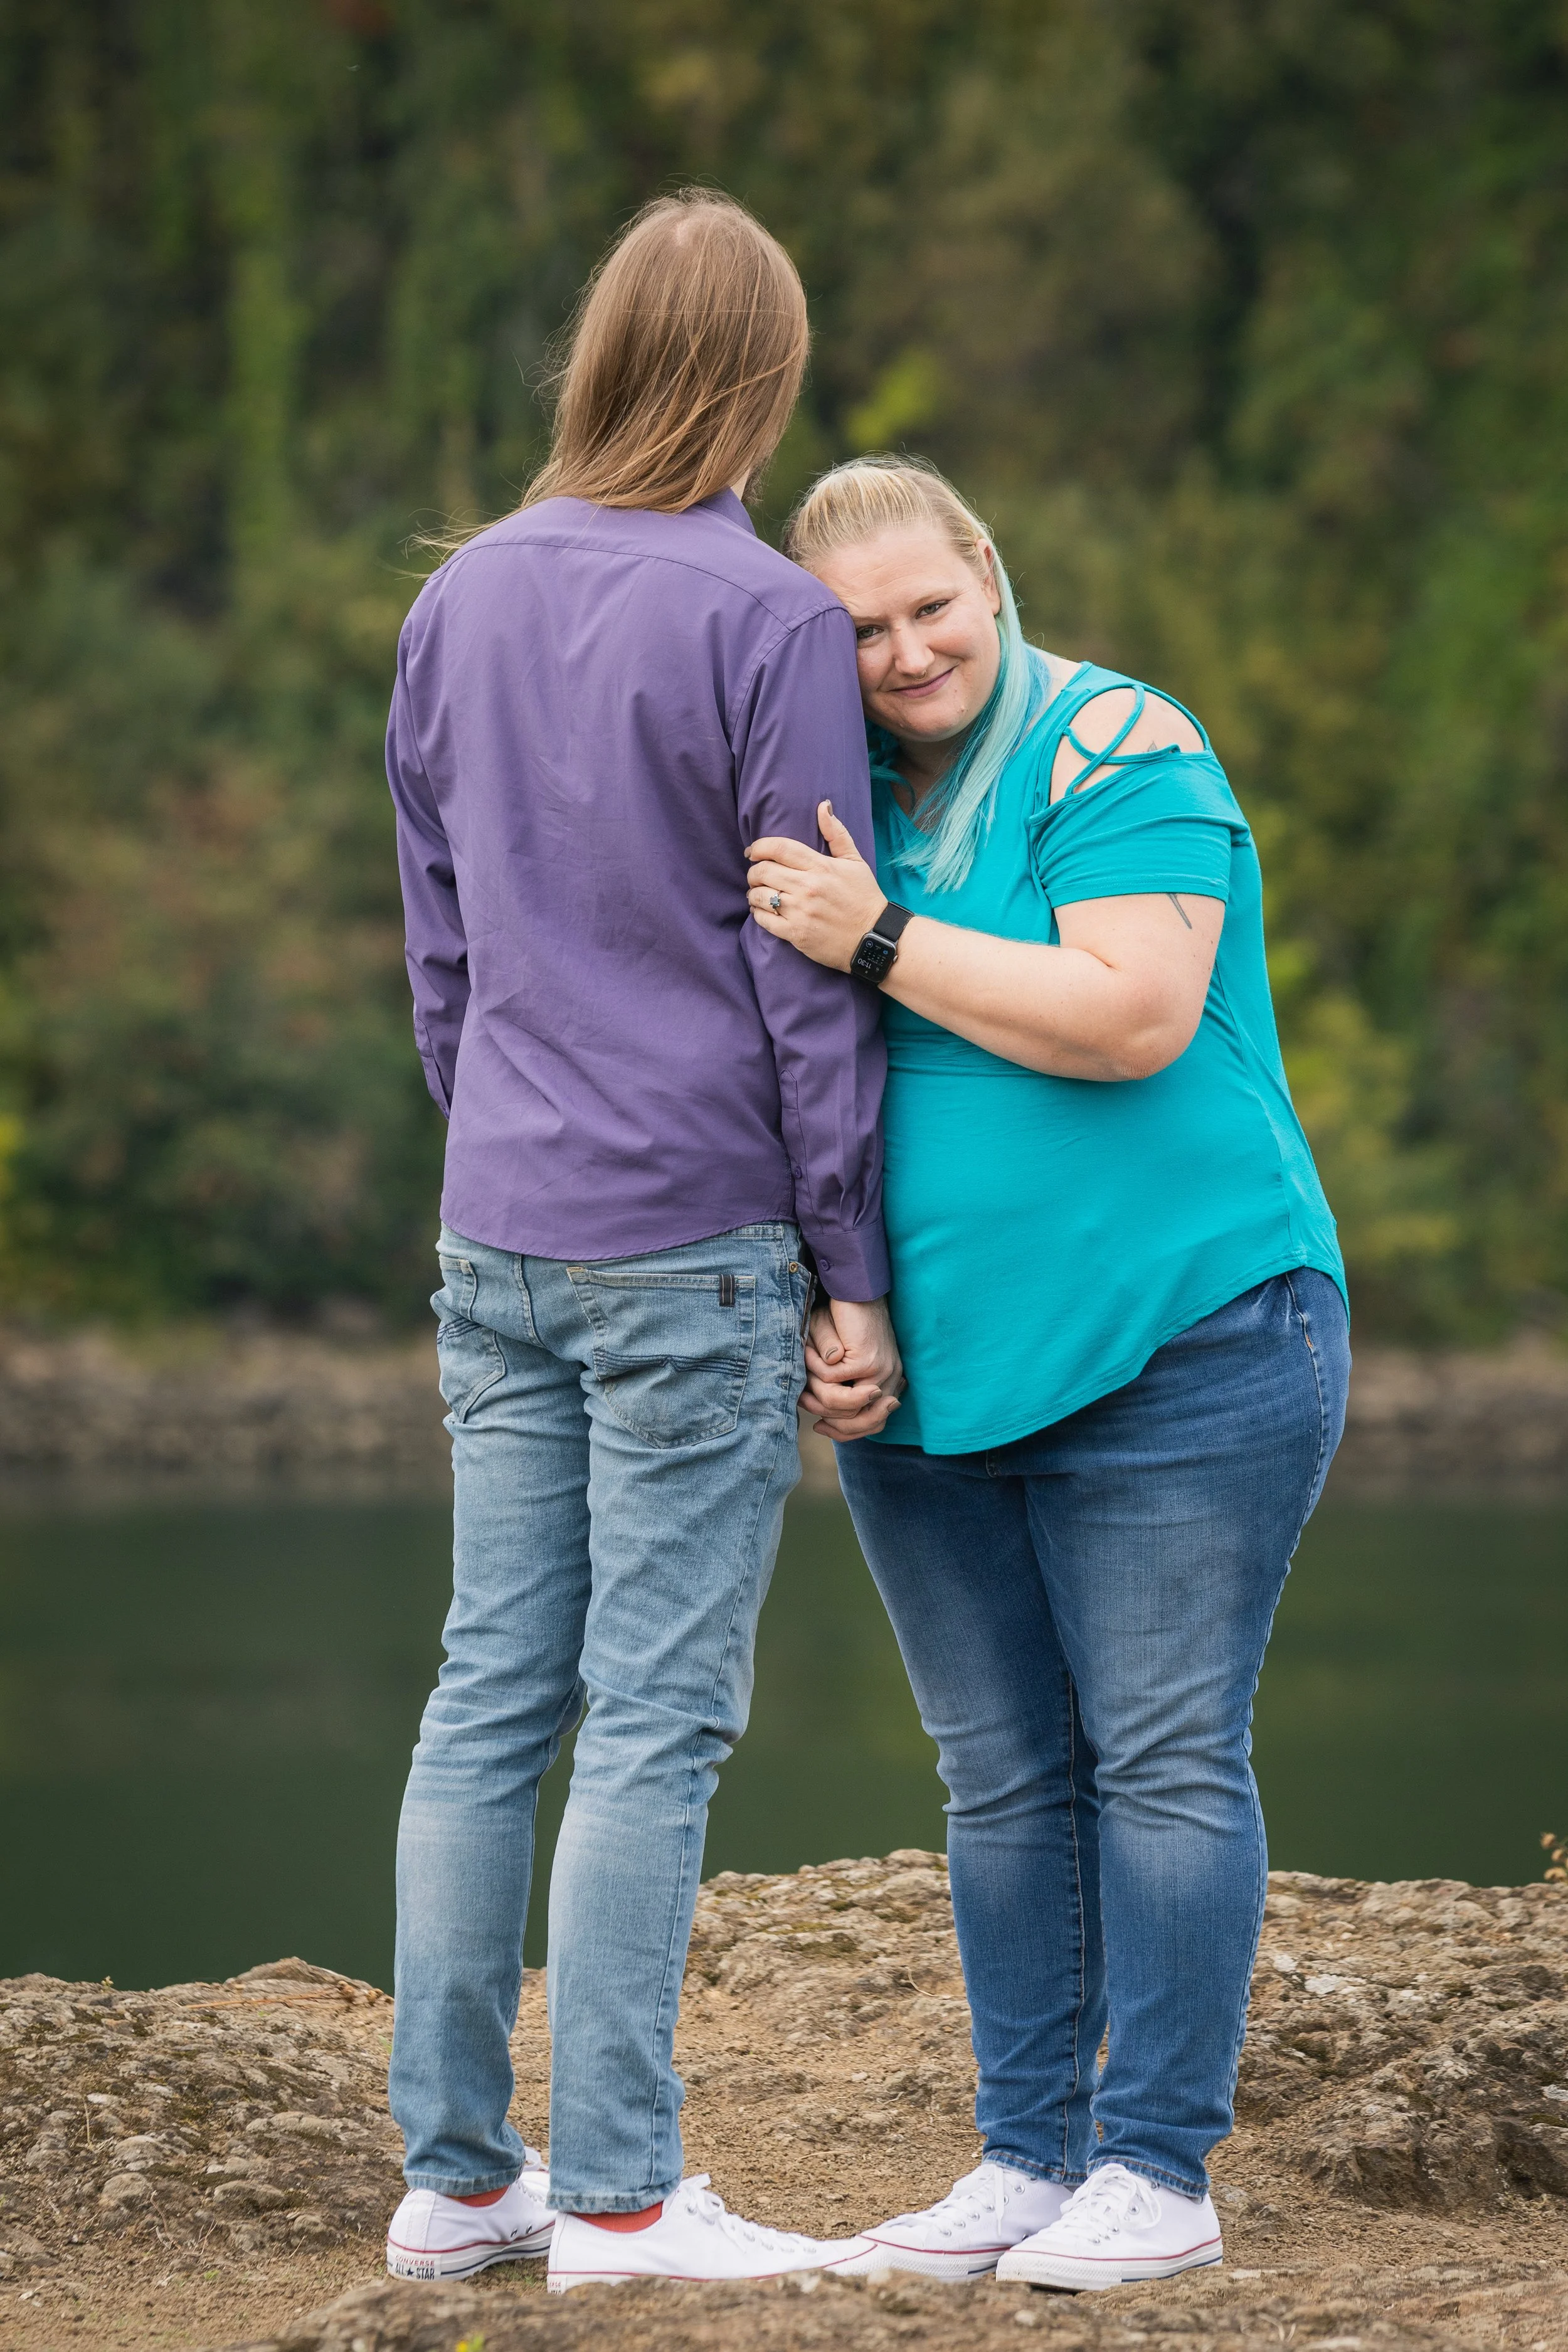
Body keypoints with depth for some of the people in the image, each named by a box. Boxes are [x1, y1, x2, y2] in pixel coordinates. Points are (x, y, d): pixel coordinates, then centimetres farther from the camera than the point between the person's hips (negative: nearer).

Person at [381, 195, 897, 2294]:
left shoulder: (458, 606, 9)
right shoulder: (770, 624, -11)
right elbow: (810, 974, -10)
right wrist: (858, 1270, -5)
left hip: (501, 1246, 6)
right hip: (697, 1250, -6)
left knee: (488, 1701, 8)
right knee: (655, 1721, -3)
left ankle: (456, 2173, 12)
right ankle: (613, 2191, -2)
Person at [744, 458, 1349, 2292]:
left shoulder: (1122, 753, -8)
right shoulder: (830, 808, 11)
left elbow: (1134, 1018, -21)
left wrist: (881, 947, -20)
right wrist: (815, 1316, 4)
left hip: (1170, 1352, -6)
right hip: (932, 1379, 6)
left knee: (1162, 1760, -3)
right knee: (1003, 1778, 9)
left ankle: (1158, 2170, 2)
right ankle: (1026, 2156, 15)